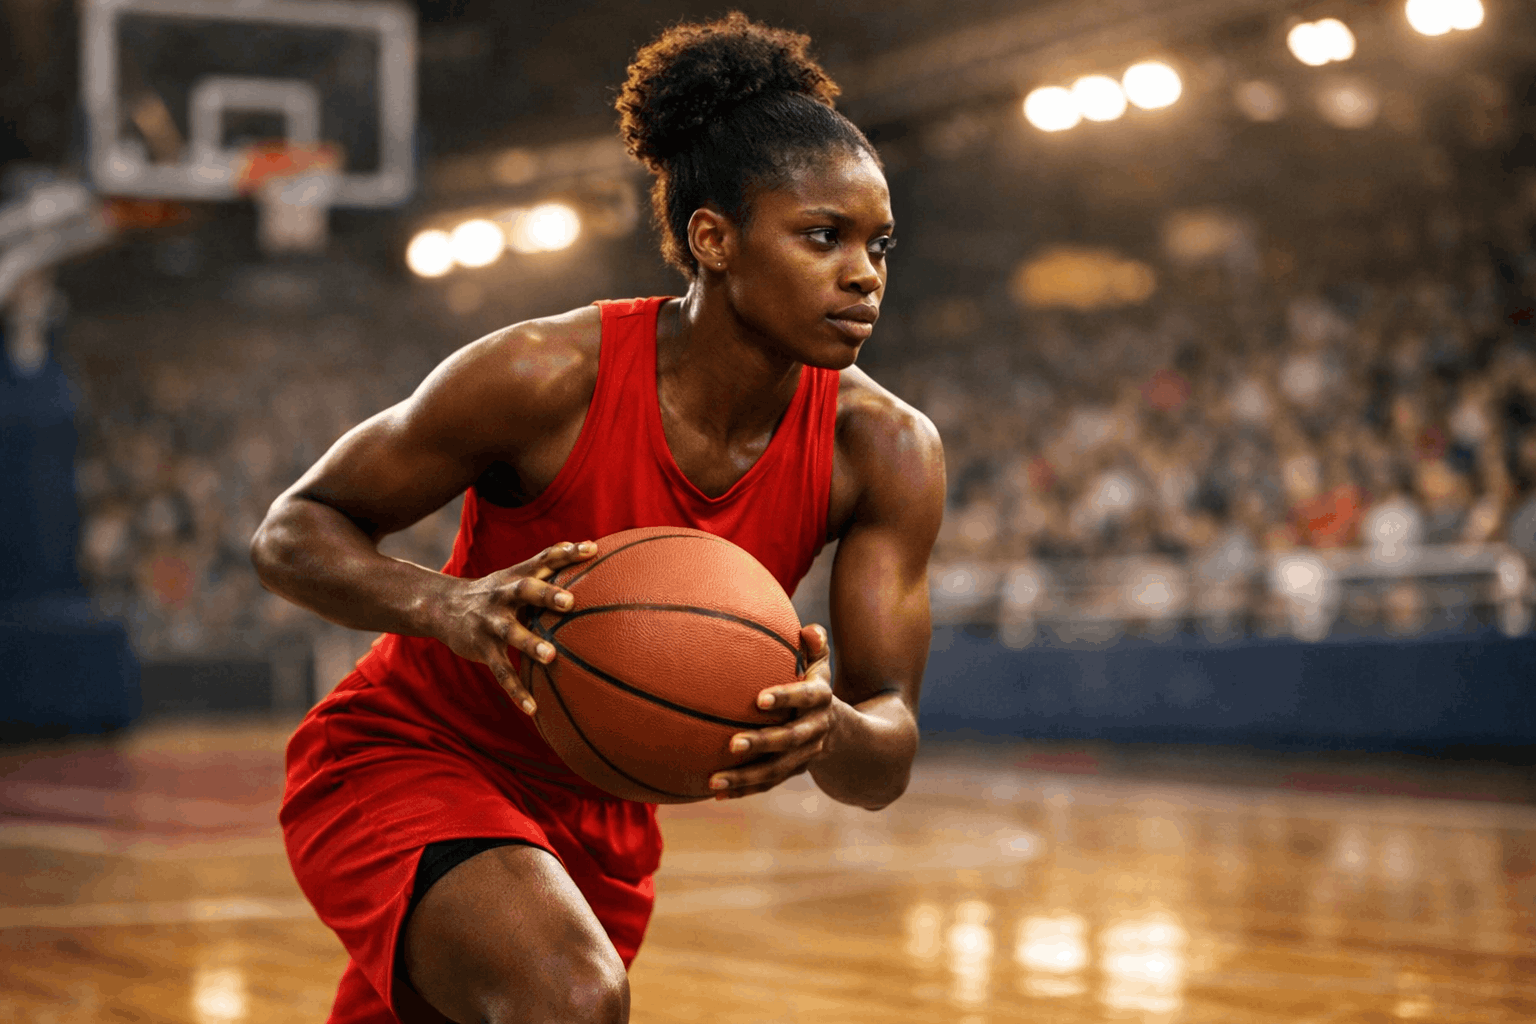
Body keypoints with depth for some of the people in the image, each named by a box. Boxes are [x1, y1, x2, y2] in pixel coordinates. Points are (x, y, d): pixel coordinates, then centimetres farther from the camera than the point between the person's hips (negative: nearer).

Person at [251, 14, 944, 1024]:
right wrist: (448, 607, -35)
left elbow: (887, 767, -14)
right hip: (403, 760, -5)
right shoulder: (550, 378, -26)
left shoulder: (886, 451, -15)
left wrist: (826, 728, -39)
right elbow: (293, 533, -15)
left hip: (600, 815, 6)